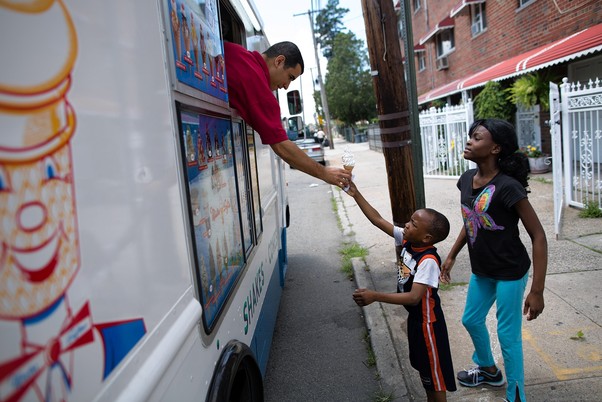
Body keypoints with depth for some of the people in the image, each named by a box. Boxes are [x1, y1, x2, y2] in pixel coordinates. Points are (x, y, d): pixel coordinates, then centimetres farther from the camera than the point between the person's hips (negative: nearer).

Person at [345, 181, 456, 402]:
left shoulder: (428, 261, -32)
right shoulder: (406, 240, -9)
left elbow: (414, 297, -38)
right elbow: (378, 220, -7)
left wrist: (375, 296, -46)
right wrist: (356, 195, -13)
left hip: (427, 321, -9)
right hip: (414, 317, 9)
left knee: (434, 371, 11)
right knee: (423, 366, 27)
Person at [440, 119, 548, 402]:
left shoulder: (507, 187, -26)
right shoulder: (467, 179, -4)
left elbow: (538, 236, -21)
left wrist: (536, 291, -22)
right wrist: (452, 256, 15)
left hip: (510, 272, -8)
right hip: (482, 270, 8)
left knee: (508, 335, 3)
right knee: (471, 320, 23)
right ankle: (488, 370, 50)